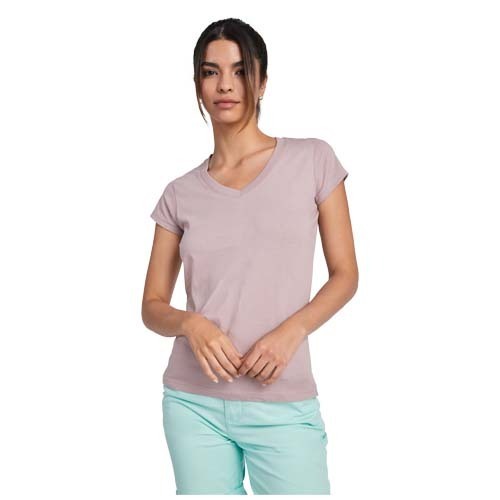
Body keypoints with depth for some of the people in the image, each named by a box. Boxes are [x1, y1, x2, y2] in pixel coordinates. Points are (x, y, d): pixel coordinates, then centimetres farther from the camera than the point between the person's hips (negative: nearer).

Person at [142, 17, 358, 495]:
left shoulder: (313, 160, 1)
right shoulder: (180, 194, 5)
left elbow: (345, 275, 3)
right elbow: (152, 306, 8)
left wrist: (291, 330, -14)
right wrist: (191, 323, -14)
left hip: (284, 407, -1)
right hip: (193, 403, 2)